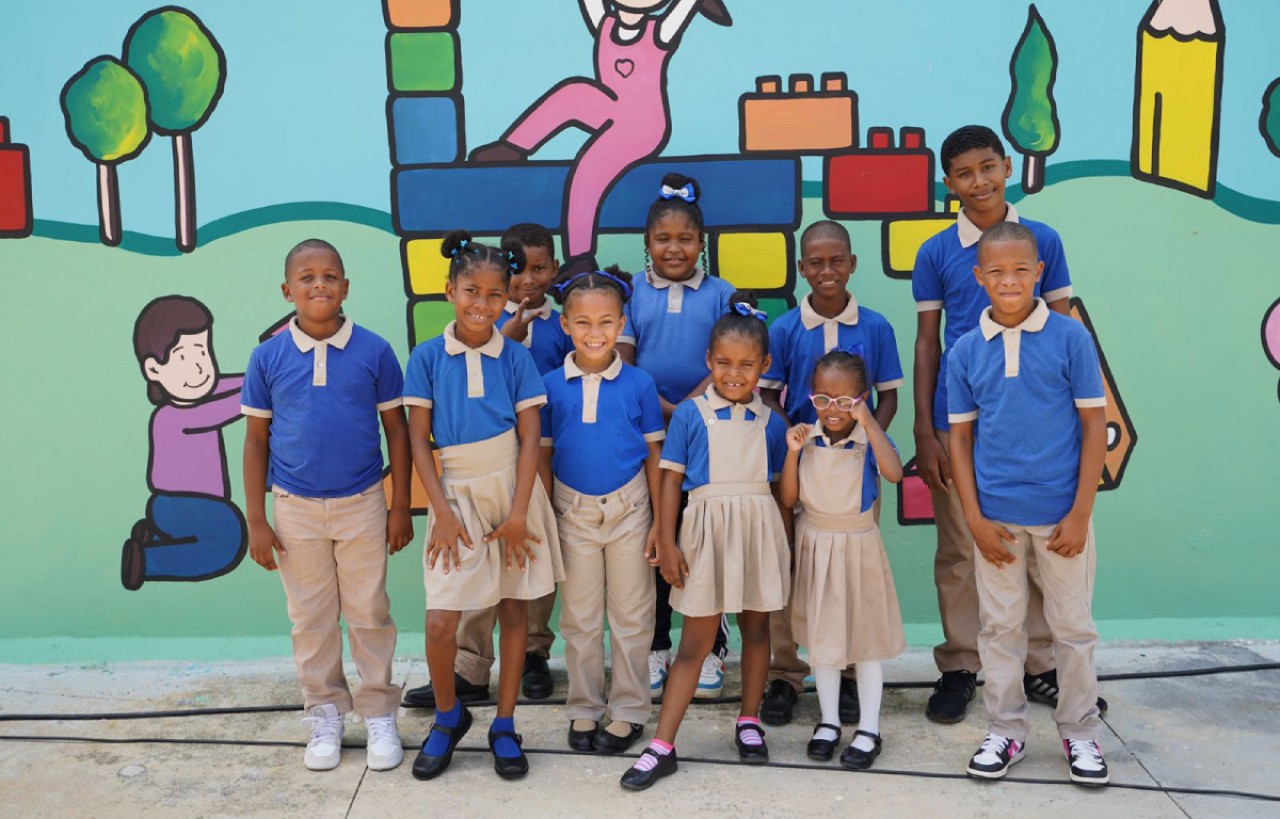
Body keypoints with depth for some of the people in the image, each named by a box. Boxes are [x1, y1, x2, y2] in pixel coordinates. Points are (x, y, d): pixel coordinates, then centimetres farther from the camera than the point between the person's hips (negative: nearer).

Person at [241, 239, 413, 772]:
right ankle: (325, 715, 28)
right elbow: (256, 439, 2)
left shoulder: (374, 351, -6)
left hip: (362, 504, -1)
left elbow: (396, 429, 0)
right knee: (311, 619, 12)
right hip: (295, 509, 1)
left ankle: (379, 715, 23)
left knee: (370, 613, 8)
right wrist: (256, 521, 0)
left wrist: (401, 506, -1)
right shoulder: (268, 357, -3)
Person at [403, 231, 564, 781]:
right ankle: (448, 716, 21)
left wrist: (518, 512, -10)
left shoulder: (516, 358, 0)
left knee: (513, 608, 7)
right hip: (457, 493, -1)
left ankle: (504, 725, 22)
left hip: (512, 490, 1)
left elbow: (529, 439, -3)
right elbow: (418, 439, -2)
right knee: (440, 621, -6)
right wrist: (442, 512, -9)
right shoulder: (427, 358, -1)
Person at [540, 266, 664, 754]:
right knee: (579, 618, 12)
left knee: (631, 617, 8)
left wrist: (661, 523, -3)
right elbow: (544, 456, 2)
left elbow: (654, 455, -1)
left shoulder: (639, 384, -6)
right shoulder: (552, 385, -3)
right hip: (573, 511, 1)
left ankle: (628, 712, 22)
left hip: (629, 508, -1)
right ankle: (584, 710, 26)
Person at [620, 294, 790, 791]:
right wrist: (666, 543, -8)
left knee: (756, 627, 13)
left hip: (760, 530, 2)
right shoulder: (690, 415, -3)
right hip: (707, 529, -2)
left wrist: (786, 546, 9)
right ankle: (662, 746, 5)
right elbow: (671, 481, -3)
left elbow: (780, 488, 10)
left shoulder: (771, 423, 5)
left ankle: (748, 721, 31)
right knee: (696, 641, 0)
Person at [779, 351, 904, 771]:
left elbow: (894, 473, -36)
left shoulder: (870, 438, -14)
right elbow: (788, 499, -6)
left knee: (866, 637, 9)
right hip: (815, 546, 3)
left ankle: (868, 729, 22)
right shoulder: (806, 438, -6)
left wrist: (868, 421, -35)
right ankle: (828, 721, 30)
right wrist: (792, 452, -19)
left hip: (858, 546, -3)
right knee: (820, 636, 13)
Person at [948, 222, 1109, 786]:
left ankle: (1079, 731, 28)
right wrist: (974, 518, -3)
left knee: (1073, 626, 11)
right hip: (996, 515, 1)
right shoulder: (966, 351, -1)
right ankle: (1005, 730, 26)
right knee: (1000, 627, 12)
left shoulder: (1070, 338, -6)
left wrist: (1080, 514, -8)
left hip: (1061, 514, -1)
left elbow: (1095, 426, -4)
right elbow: (959, 437, 2)